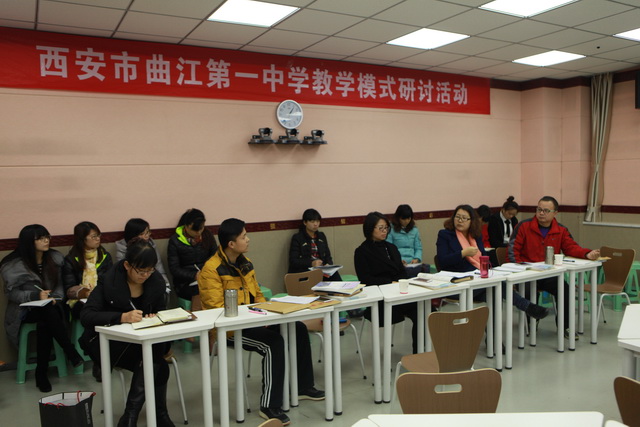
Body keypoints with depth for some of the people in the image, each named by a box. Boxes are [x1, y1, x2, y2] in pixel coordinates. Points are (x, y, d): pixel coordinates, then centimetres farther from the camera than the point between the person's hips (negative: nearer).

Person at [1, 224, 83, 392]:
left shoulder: (55, 258, 4)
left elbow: (60, 285, 8)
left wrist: (54, 298, -13)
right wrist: (36, 295, -25)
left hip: (48, 308, 3)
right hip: (24, 310, -3)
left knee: (44, 324, -33)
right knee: (48, 312, -36)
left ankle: (41, 372, -24)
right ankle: (71, 352, -30)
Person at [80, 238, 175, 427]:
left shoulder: (156, 281, -4)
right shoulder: (109, 281, -15)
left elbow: (160, 312, 9)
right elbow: (86, 316, -23)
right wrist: (122, 317, -38)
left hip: (142, 342, 4)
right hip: (109, 343, -4)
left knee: (152, 366, -30)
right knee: (157, 367, -29)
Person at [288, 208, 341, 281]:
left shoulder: (321, 236, 19)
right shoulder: (297, 238, 2)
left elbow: (328, 256, 16)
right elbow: (293, 261, -6)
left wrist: (328, 265, -8)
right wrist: (311, 263, -21)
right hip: (303, 271, -4)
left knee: (334, 274, -27)